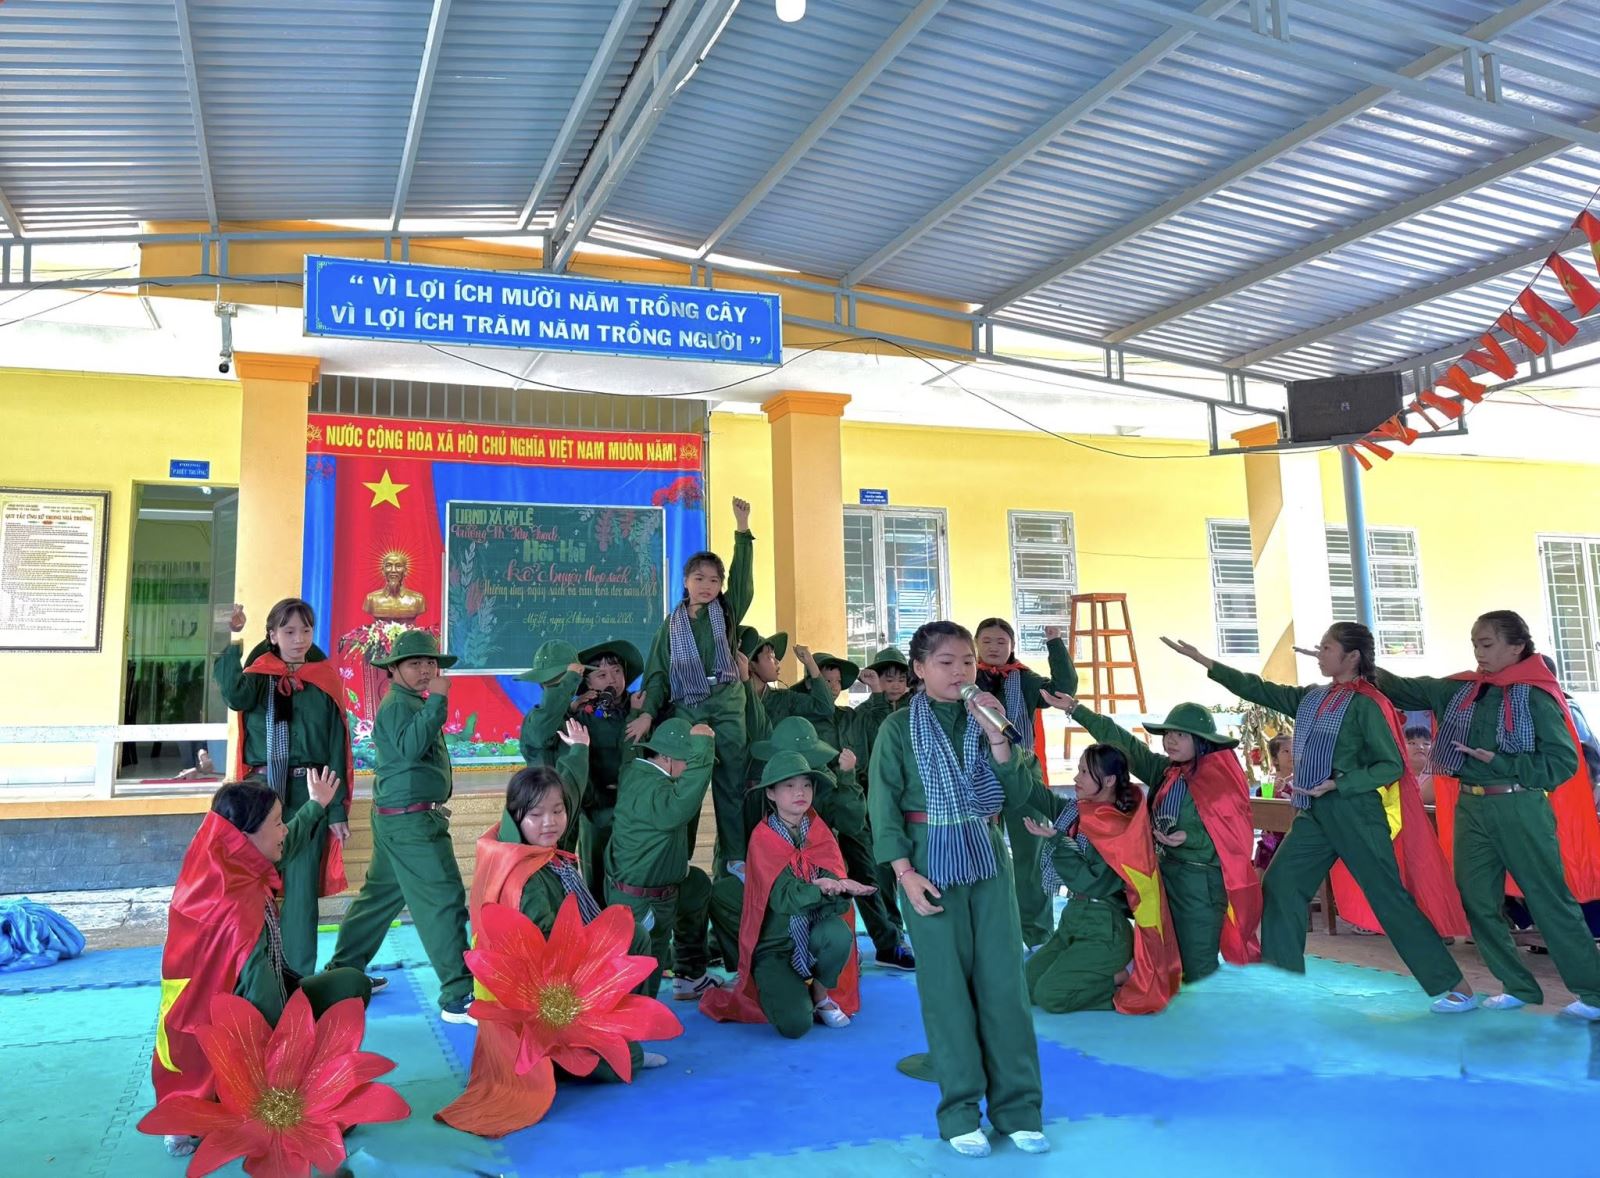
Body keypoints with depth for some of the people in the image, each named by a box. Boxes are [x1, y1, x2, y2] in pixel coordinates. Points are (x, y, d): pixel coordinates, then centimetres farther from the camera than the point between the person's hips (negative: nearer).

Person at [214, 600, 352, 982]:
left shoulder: (324, 682, 4)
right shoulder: (258, 677, 5)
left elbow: (337, 747, 3)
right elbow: (234, 696, -20)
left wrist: (338, 809, -1)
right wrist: (232, 640, -24)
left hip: (309, 793, 0)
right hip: (263, 790, 1)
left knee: (302, 884, 1)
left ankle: (300, 975, 10)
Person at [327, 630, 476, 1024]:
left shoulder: (411, 703, 19)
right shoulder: (399, 703, -13)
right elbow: (410, 746, -29)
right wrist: (435, 700, -31)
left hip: (399, 818, 11)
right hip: (410, 819, -11)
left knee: (381, 893, 20)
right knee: (444, 899, -11)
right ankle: (458, 998, -11)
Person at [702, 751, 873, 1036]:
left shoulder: (820, 833, -1)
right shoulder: (763, 838, -11)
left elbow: (839, 902, -11)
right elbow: (782, 898, -23)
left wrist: (840, 890, -34)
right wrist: (822, 888, -37)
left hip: (813, 933, 3)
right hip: (773, 943, -3)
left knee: (839, 934, -31)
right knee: (795, 1025, -23)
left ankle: (821, 996, -1)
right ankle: (774, 992, 13)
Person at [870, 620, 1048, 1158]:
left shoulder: (986, 720, 6)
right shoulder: (900, 728, -4)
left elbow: (1018, 797, 1)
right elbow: (884, 806, -6)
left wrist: (997, 738, -12)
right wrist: (905, 873, -13)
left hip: (989, 859, 3)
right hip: (932, 864, -3)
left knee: (1005, 981, 4)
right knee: (946, 984, 2)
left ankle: (1017, 1107, 14)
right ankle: (960, 1110, 13)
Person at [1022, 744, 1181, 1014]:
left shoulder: (1120, 828, -17)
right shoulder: (1077, 812, 4)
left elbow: (1092, 883, -21)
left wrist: (1056, 840, -21)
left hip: (1105, 930, -8)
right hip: (1074, 917, 8)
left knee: (1049, 996, -16)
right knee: (1026, 984, 1)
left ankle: (1128, 976, -1)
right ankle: (1109, 972, 11)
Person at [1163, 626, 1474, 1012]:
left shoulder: (1366, 703, -11)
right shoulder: (1311, 697, 10)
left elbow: (1392, 765, -13)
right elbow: (1258, 690, 12)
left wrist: (1337, 784, -21)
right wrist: (1201, 660, 10)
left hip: (1353, 812, -8)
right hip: (1313, 814, 8)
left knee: (1389, 897, -4)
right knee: (1278, 887, 4)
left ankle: (1457, 986, 7)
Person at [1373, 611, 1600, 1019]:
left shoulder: (1535, 695, -9)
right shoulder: (1459, 690, 7)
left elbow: (1564, 761, -12)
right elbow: (1404, 689, 12)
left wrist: (1499, 763, -18)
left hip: (1520, 810, -6)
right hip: (1470, 809, 6)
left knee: (1550, 901, 0)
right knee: (1478, 901, 9)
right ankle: (1518, 987, 22)